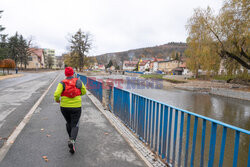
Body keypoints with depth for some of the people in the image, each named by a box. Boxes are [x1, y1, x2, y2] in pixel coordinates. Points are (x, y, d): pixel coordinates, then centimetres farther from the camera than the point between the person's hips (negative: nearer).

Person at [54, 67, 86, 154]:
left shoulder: (62, 83, -8)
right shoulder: (79, 82, -5)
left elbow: (56, 94, -18)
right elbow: (84, 92, 7)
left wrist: (57, 100, 4)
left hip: (64, 107, 1)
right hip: (76, 107, -1)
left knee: (68, 122, 25)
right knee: (75, 125, 4)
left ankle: (70, 138, 39)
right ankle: (72, 141, -19)